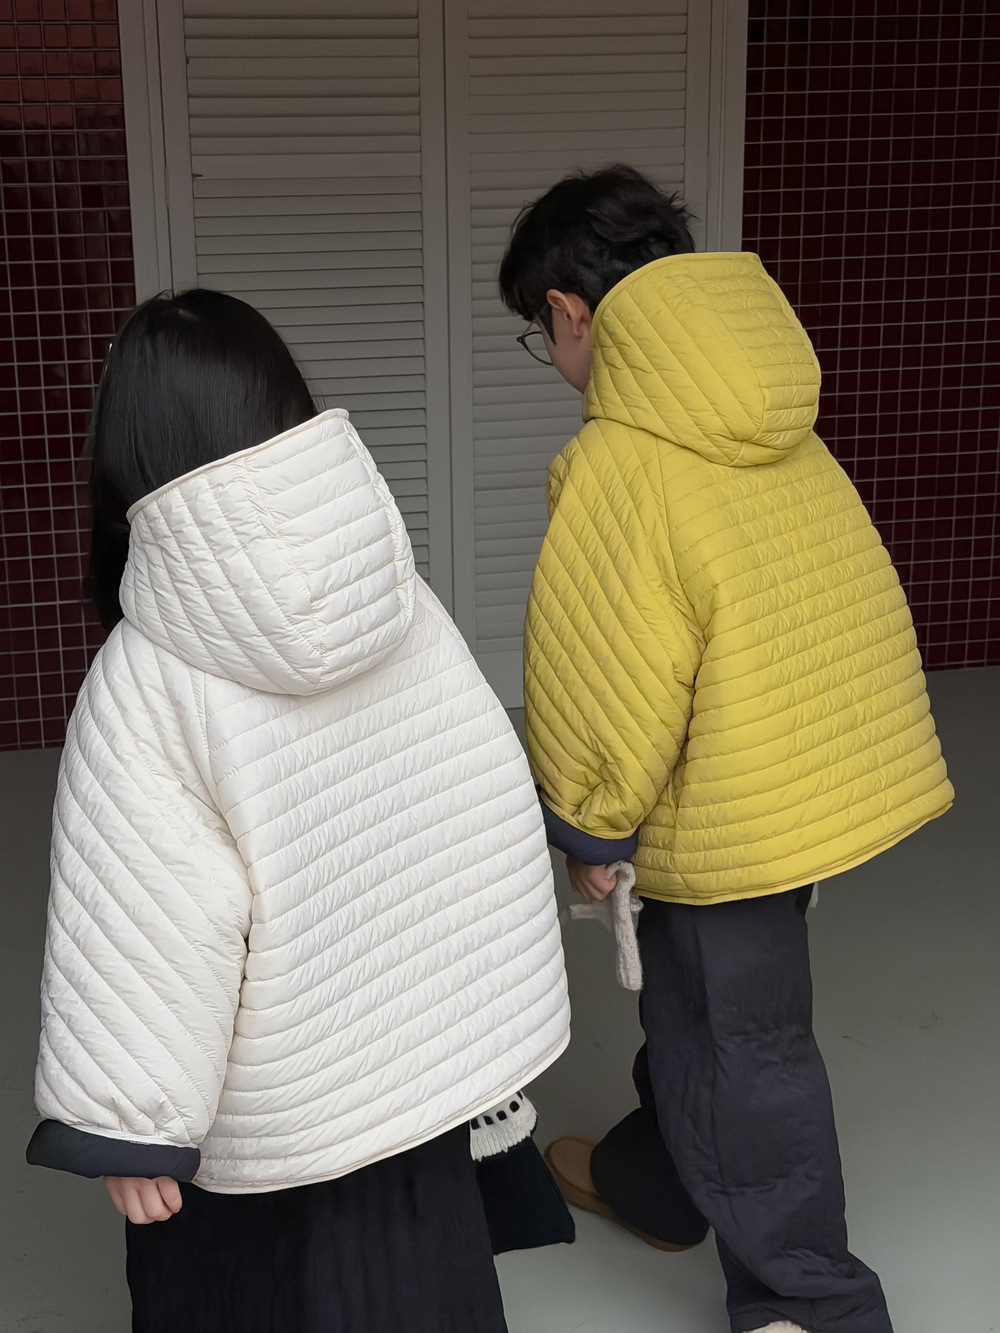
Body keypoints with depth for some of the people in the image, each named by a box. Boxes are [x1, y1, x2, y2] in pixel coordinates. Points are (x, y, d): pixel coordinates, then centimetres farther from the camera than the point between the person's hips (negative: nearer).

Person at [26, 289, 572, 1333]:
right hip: (420, 1042, 4)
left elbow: (152, 918, -22)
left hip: (264, 1095, -4)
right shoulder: (401, 604, -10)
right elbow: (498, 818, -5)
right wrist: (487, 1044, 8)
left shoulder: (150, 677, -22)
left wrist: (130, 1123, -10)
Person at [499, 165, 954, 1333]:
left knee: (737, 1050, 10)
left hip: (726, 819, -8)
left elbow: (607, 680, -19)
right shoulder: (778, 432, 2)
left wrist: (588, 829, -3)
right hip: (826, 771, 8)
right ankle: (650, 1182, 49)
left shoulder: (618, 465, -22)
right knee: (695, 1006, 27)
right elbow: (839, 593, 10)